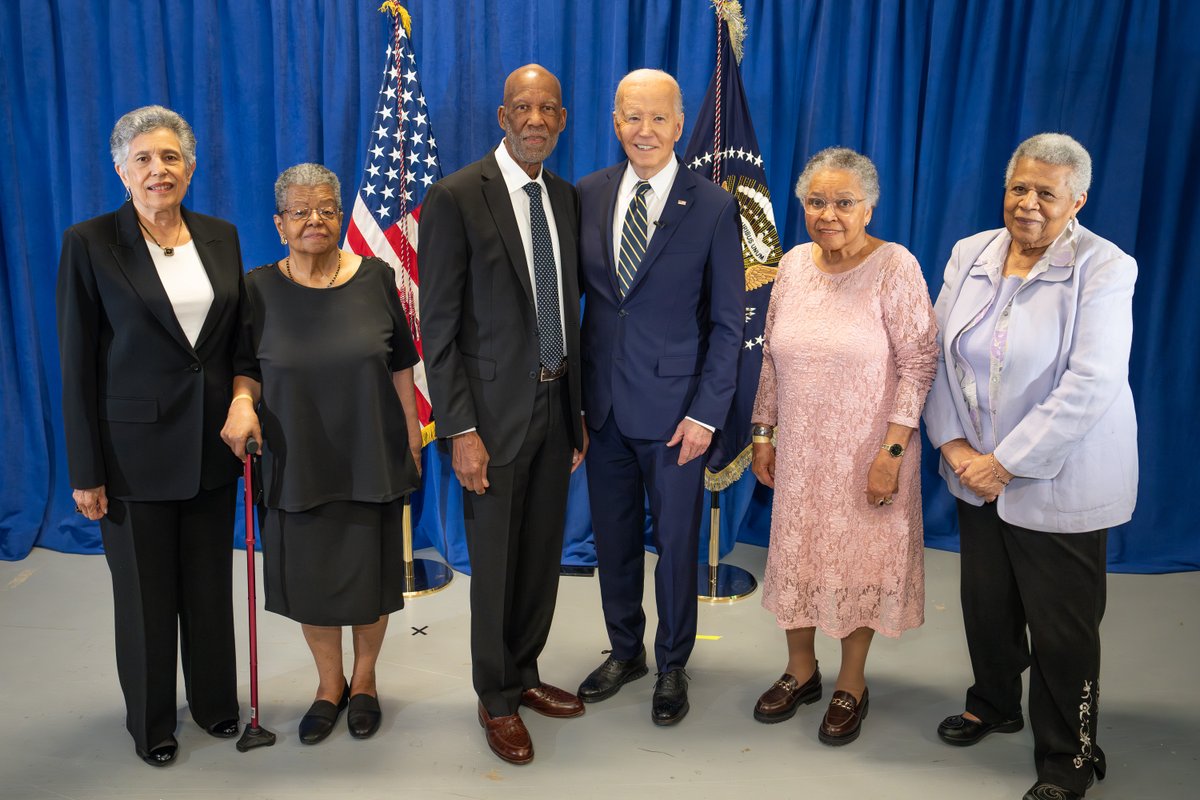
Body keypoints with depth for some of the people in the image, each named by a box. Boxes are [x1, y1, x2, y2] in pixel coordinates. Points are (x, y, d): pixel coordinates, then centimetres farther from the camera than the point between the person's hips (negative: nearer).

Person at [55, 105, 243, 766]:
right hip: (135, 447, -3)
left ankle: (214, 700, 36)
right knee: (144, 590, 11)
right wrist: (85, 471, -9)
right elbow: (77, 365, -8)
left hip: (212, 443, 4)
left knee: (211, 582, 15)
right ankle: (150, 719, 32)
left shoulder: (221, 237, 4)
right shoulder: (89, 244, -8)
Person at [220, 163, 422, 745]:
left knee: (369, 573, 10)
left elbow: (399, 365, 4)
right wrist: (242, 401, -17)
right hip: (296, 459, 0)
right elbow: (246, 366, 3)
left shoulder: (375, 278, -2)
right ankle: (329, 685, 33)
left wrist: (412, 432, 4)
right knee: (309, 576, 10)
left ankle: (364, 680, 34)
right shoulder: (259, 289, -3)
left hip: (369, 457, 0)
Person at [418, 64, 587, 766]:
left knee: (544, 555, 15)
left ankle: (524, 674, 36)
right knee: (495, 563, 8)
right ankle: (498, 700, 27)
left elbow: (568, 309, 12)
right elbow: (439, 327, -12)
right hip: (495, 410, -5)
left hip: (557, 404, 6)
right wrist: (460, 430, -16)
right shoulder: (456, 197, -11)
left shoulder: (567, 198, 7)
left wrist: (579, 412, 11)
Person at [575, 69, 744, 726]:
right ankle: (625, 651, 37)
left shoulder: (713, 207, -7)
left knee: (675, 540, 9)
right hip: (602, 401, 3)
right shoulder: (588, 195, 3)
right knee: (612, 535, 16)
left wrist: (706, 413, -11)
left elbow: (728, 320, -6)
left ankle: (672, 665, 30)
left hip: (673, 406, -3)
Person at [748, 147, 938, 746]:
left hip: (867, 454, -4)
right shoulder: (793, 265, 2)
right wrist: (763, 433, 8)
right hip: (800, 449, 5)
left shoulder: (895, 268, -13)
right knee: (797, 553, 14)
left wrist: (891, 452, -17)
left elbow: (919, 364, -13)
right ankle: (800, 670, 35)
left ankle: (851, 685, 29)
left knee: (861, 559, 9)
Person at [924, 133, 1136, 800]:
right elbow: (940, 356, 4)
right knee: (987, 605, 19)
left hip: (1058, 484, -5)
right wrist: (953, 444, -7)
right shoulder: (970, 255, 3)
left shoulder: (1105, 269, -13)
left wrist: (1006, 462, -19)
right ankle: (994, 705, 45)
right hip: (978, 473, 5)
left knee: (1061, 629, 5)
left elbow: (1089, 385, -20)